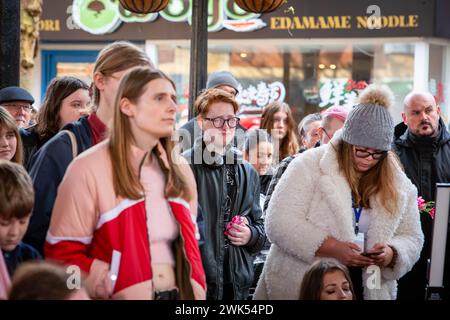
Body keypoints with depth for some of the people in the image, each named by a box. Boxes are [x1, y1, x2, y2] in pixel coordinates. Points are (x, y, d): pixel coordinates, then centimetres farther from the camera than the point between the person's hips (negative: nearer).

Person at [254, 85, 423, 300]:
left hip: (373, 290, 3)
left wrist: (392, 254, -14)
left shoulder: (398, 185, 4)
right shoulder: (309, 167, -9)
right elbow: (279, 223, -15)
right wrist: (332, 248, -25)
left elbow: (412, 238, 10)